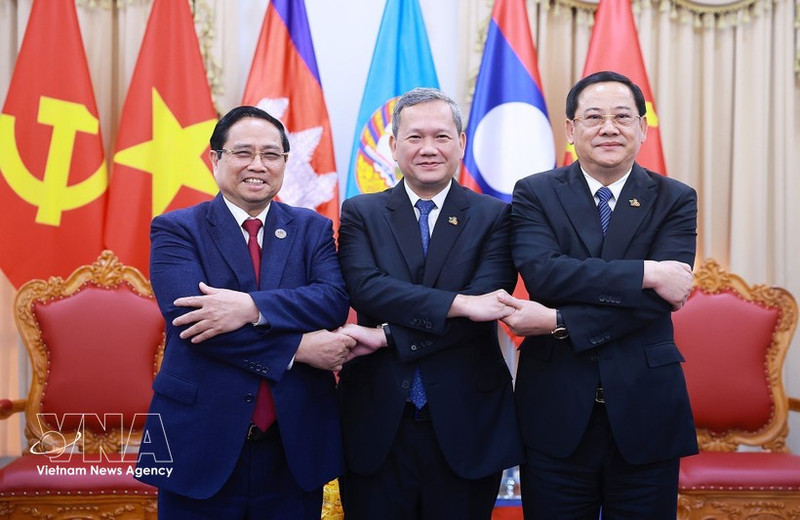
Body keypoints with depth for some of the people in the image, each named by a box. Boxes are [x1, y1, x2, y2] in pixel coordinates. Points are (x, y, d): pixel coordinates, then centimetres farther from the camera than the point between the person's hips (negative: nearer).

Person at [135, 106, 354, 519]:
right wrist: (298, 347, -19)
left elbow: (335, 299, -9)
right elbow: (187, 316, -16)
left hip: (294, 444, 2)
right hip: (201, 443, -2)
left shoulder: (312, 228, 7)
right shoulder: (176, 230, 0)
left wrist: (252, 307, -25)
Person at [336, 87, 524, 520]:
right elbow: (363, 286, -13)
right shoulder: (360, 213, 4)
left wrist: (387, 336, -18)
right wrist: (459, 303, -22)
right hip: (376, 424, 1)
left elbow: (485, 302, -13)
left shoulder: (494, 217, 1)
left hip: (466, 424, 0)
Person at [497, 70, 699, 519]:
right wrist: (646, 272, -19)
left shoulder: (675, 200, 2)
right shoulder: (535, 193, 2)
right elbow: (542, 273, -16)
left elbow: (660, 297, -12)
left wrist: (559, 322, -19)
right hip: (556, 411, 0)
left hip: (645, 411, 1)